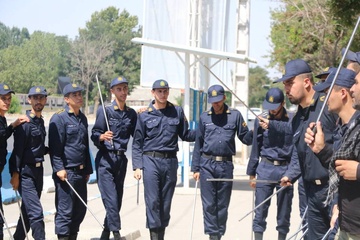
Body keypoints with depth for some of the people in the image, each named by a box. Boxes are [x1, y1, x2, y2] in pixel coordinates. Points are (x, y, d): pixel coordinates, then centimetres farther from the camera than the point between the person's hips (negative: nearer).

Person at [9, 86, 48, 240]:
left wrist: (46, 149, 9)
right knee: (36, 212, -12)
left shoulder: (40, 121, 13)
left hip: (38, 170, 8)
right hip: (25, 172, -8)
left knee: (27, 210, 16)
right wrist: (15, 174, -19)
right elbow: (17, 149, -16)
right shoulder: (25, 122, -12)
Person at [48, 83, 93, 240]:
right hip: (66, 172, -7)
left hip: (81, 172, 8)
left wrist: (87, 170, 20)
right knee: (65, 211, -4)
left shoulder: (82, 118, 15)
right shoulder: (59, 118, -8)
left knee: (80, 209, 11)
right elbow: (55, 147, -12)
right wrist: (59, 168, -19)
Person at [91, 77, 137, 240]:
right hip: (105, 160, -5)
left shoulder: (131, 114, 9)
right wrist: (101, 137, -28)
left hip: (121, 159, 5)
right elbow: (94, 135, -8)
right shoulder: (105, 110, -4)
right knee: (111, 199, -13)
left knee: (117, 200, 8)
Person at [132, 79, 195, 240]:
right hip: (151, 160, -2)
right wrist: (137, 166, -2)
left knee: (166, 202, 8)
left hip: (170, 161, 2)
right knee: (153, 201, -7)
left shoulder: (177, 112, 8)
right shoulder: (144, 115, 4)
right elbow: (137, 143, 5)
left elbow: (185, 135, 14)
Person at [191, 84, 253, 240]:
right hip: (207, 164, 0)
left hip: (226, 165, 0)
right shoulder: (204, 117, 7)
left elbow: (245, 139, 4)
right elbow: (198, 144, 10)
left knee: (223, 204, 8)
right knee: (209, 204, -1)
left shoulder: (235, 115, 4)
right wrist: (195, 168, 7)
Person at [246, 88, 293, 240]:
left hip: (286, 170, -1)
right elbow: (256, 148, 9)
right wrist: (252, 173, 9)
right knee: (260, 210, -1)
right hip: (265, 169, 1)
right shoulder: (260, 120, 4)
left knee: (284, 212, 7)